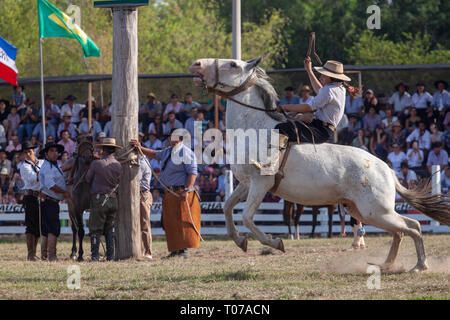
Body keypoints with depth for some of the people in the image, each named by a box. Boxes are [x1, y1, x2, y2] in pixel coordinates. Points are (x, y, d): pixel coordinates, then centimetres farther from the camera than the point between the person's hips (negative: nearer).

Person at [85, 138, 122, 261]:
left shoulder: (96, 164, -9)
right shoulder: (118, 165, 3)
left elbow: (88, 179, 3)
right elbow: (118, 182, 11)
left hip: (99, 199, -4)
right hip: (113, 199, 4)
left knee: (95, 230, 1)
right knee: (109, 230, 12)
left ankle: (95, 255, -4)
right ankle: (110, 256, 8)